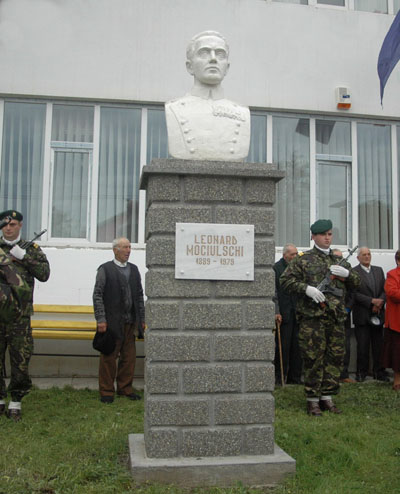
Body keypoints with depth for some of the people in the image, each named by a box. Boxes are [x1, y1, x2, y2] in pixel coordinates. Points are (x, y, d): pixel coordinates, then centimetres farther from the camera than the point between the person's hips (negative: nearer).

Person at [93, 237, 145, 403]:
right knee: (109, 358, 1)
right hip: (112, 321, -5)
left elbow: (139, 295, 16)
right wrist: (101, 319, -12)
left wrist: (141, 319, 11)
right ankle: (107, 392, 11)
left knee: (129, 357, 8)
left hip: (130, 322, 5)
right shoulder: (105, 269, -1)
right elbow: (97, 295, -5)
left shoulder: (134, 269, 14)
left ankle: (125, 388, 21)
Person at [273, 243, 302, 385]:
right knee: (282, 347, -1)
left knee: (296, 347, 6)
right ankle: (279, 377, 7)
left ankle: (295, 377, 14)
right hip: (283, 314, -5)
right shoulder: (276, 268, -3)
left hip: (297, 314, 5)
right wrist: (276, 312, -14)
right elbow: (273, 292, -8)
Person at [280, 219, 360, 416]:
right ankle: (312, 401, 8)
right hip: (312, 317, -5)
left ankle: (327, 398, 19)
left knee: (335, 358, 8)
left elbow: (356, 283, 20)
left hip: (336, 318, 5)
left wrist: (347, 273, -2)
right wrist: (306, 288, -16)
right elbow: (286, 280, -2)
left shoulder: (339, 261, 18)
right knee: (313, 359, -2)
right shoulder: (303, 259, 3)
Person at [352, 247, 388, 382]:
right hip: (362, 315, -4)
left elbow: (385, 290, 10)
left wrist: (380, 302, -8)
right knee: (362, 346, 0)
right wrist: (372, 301, -15)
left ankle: (379, 372, 16)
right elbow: (354, 293, -11)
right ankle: (361, 372, 11)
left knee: (378, 345, 6)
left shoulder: (379, 270, 14)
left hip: (377, 314, 4)